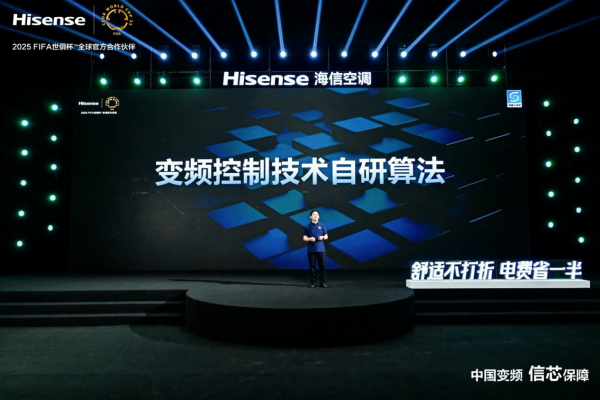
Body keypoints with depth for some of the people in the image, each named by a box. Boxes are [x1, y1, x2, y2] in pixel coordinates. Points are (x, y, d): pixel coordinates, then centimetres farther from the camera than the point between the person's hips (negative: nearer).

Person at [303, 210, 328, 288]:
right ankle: (313, 281, 10)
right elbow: (304, 238, 5)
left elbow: (326, 236, 11)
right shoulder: (307, 227, 6)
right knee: (312, 266, 2)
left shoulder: (322, 226, 8)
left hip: (321, 249, 1)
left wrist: (323, 237, -11)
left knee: (322, 265, -1)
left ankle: (323, 282, 7)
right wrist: (310, 239, -15)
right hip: (311, 249, 0)